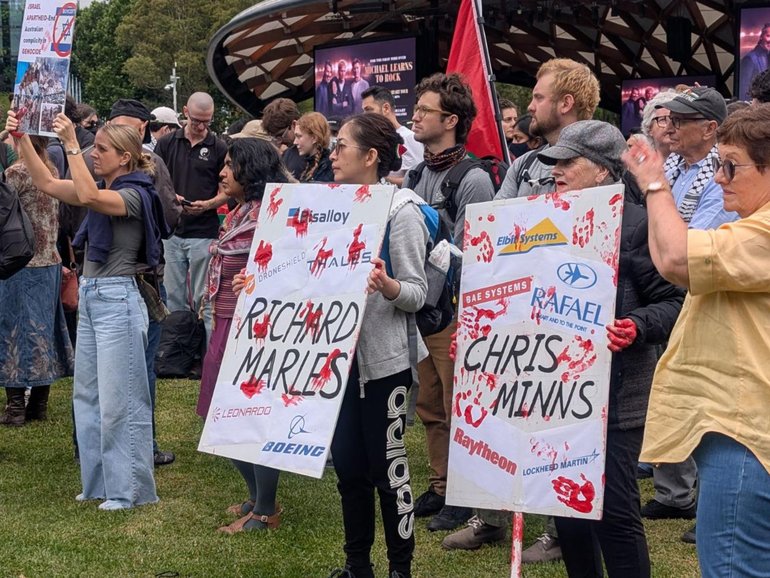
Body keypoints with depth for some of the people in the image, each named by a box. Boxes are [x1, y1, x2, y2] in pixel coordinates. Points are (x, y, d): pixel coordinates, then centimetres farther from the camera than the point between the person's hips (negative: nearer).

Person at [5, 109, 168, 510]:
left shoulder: (133, 195, -13)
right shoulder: (101, 190, 12)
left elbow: (88, 196, -31)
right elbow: (46, 183, 10)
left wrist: (70, 143, -29)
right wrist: (22, 138, 1)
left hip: (116, 299, -9)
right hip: (90, 296, 9)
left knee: (119, 400, -3)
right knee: (87, 395, 13)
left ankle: (130, 489, 6)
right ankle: (100, 482, 23)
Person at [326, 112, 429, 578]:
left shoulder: (402, 212, -11)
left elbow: (417, 292, -13)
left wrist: (387, 286, -33)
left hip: (383, 357, -7)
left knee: (387, 466, 1)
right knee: (347, 464, 12)